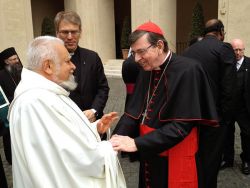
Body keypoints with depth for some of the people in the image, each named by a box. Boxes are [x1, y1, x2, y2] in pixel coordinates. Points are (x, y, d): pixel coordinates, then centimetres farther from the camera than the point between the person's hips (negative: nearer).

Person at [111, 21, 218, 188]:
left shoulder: (188, 71, -19)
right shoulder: (145, 72, 2)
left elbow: (181, 125, -24)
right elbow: (133, 111, 1)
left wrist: (137, 143, -26)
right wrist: (116, 138, -16)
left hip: (176, 159, -6)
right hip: (148, 155, 6)